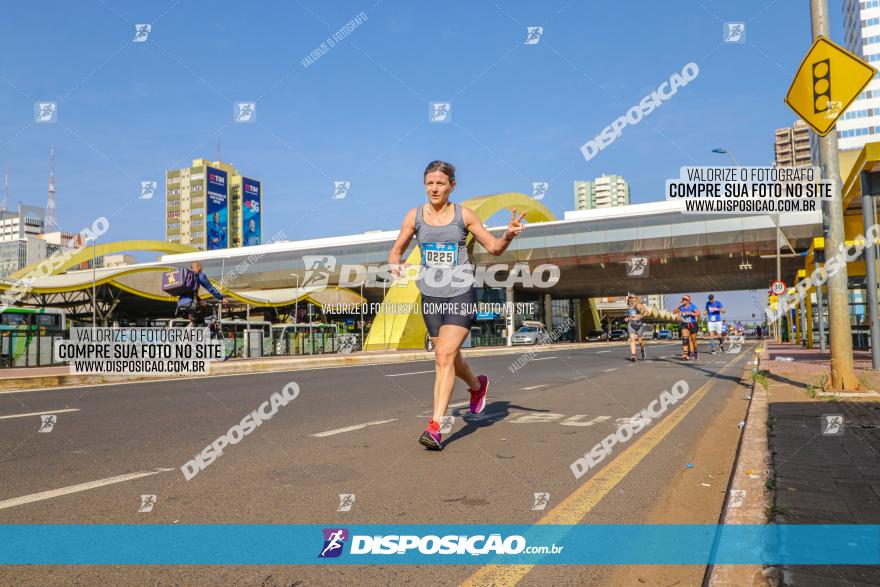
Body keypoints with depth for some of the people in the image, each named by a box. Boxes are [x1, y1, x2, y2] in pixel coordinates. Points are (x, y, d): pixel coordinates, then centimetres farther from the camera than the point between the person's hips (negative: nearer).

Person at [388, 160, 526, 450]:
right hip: (431, 296, 4)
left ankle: (435, 426, -13)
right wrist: (395, 264, -12)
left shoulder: (464, 215, -1)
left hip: (461, 294, -3)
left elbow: (494, 247, 4)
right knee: (449, 358, 17)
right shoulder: (415, 216, 3)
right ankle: (477, 385, 49)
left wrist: (508, 235, -18)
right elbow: (396, 249, 11)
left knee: (445, 356, -16)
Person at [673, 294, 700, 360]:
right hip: (684, 325, 2)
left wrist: (689, 313, -29)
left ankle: (695, 352, 34)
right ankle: (685, 354, -21)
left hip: (692, 325, -2)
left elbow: (698, 314, -20)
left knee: (693, 339, 10)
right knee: (685, 339, -16)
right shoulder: (681, 307, -1)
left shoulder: (693, 306, -11)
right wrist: (678, 306, -13)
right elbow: (674, 313, -3)